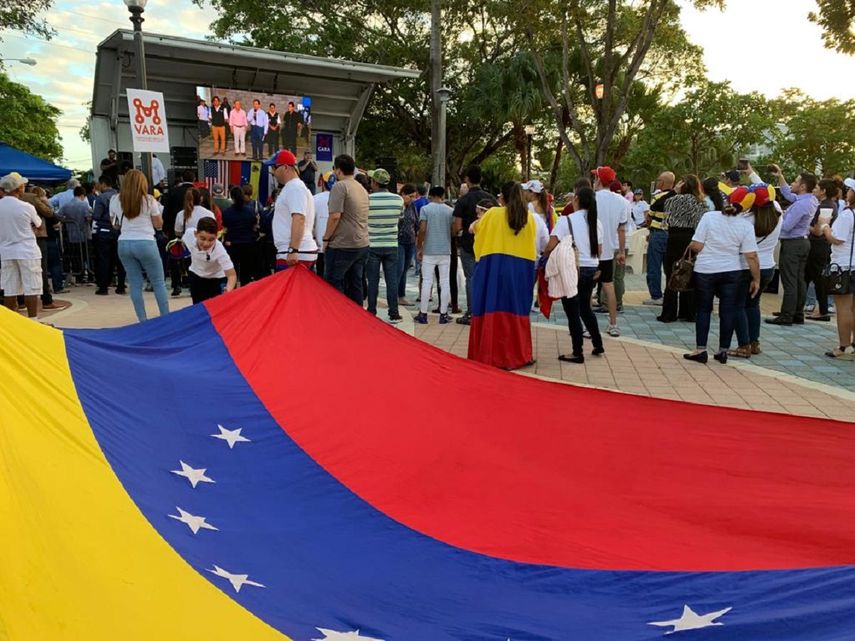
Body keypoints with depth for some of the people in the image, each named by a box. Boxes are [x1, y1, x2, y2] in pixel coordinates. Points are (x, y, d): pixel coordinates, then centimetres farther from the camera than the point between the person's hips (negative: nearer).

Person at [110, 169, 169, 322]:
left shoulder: (115, 200, 4)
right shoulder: (149, 200, -5)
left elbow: (115, 224, 14)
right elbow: (159, 224, 2)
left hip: (124, 244, 3)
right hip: (145, 243, -3)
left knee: (135, 284, 9)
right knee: (158, 282, 7)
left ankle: (143, 321, 12)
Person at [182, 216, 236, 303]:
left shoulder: (220, 251, -39)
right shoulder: (189, 233, -29)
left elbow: (232, 275, -42)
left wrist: (229, 290, -61)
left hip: (216, 279, -3)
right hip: (196, 276, 4)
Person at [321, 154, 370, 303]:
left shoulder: (339, 186, -10)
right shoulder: (362, 189, 16)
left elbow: (335, 216, -17)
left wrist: (326, 238, -8)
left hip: (342, 246, -8)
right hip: (362, 245, 8)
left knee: (333, 285, -1)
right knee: (355, 285, 12)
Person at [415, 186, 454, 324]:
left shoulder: (425, 209, -4)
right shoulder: (450, 210, 2)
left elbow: (422, 230, -12)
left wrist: (419, 247, -2)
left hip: (429, 251, -2)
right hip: (445, 251, 2)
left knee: (427, 282, 3)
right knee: (445, 282, 6)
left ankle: (423, 314, 6)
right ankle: (443, 314, 8)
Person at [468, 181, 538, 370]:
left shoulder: (493, 214, 0)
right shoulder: (529, 217, 5)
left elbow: (475, 228, 17)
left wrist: (476, 223, 38)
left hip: (493, 267, -2)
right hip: (520, 269, 2)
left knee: (492, 309, 3)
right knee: (516, 310, 9)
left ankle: (490, 354, 6)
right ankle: (517, 355, 13)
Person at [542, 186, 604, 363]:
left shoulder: (566, 220, -12)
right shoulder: (596, 222, 5)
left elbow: (551, 247, -18)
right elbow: (599, 250, 11)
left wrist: (544, 254, 2)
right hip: (591, 269, 6)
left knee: (572, 312, 4)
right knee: (585, 307, 23)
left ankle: (577, 353, 9)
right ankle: (598, 344, 28)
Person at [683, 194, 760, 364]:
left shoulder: (709, 216, -8)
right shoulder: (746, 225, -4)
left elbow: (697, 246, -10)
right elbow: (751, 256, -6)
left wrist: (690, 247, 12)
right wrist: (756, 279, 3)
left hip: (705, 270, -1)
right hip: (731, 272, 1)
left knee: (703, 309, 10)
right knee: (728, 311, 10)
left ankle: (700, 350, 8)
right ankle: (723, 351, 14)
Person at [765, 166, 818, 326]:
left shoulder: (801, 205, -22)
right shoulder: (811, 199, 7)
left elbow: (786, 227, -22)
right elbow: (788, 193, 21)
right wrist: (780, 176, 17)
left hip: (792, 244, -10)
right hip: (803, 242, 10)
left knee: (789, 282, -6)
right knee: (799, 280, 12)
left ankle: (786, 317, -3)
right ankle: (798, 315, 18)